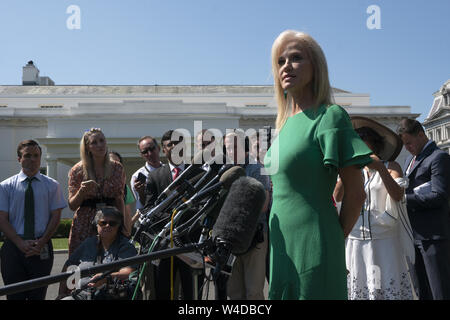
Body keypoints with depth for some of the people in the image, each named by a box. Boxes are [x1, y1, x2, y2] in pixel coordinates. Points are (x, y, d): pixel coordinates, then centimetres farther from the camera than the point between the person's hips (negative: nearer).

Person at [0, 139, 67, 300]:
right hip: (13, 247, 0)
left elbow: (56, 216, 1)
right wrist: (21, 243, -13)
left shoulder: (52, 185, 5)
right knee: (15, 295, 4)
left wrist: (41, 243, -12)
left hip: (42, 249, 0)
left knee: (38, 294, 5)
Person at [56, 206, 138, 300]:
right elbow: (68, 266, 27)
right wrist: (61, 293, 17)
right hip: (79, 295, 5)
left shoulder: (126, 247, 4)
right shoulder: (88, 243, 20)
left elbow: (128, 273, -12)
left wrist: (108, 278, -30)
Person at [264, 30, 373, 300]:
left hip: (312, 248, -7)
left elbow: (356, 193, -11)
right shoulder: (286, 123, 11)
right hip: (282, 250, 7)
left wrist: (335, 240, -2)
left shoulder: (329, 116, -11)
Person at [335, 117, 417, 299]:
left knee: (389, 289, -4)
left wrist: (380, 168, -22)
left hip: (384, 242, -2)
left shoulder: (391, 166, 5)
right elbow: (337, 197, 0)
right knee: (359, 288, 1)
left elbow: (398, 196, -12)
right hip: (356, 242, 3)